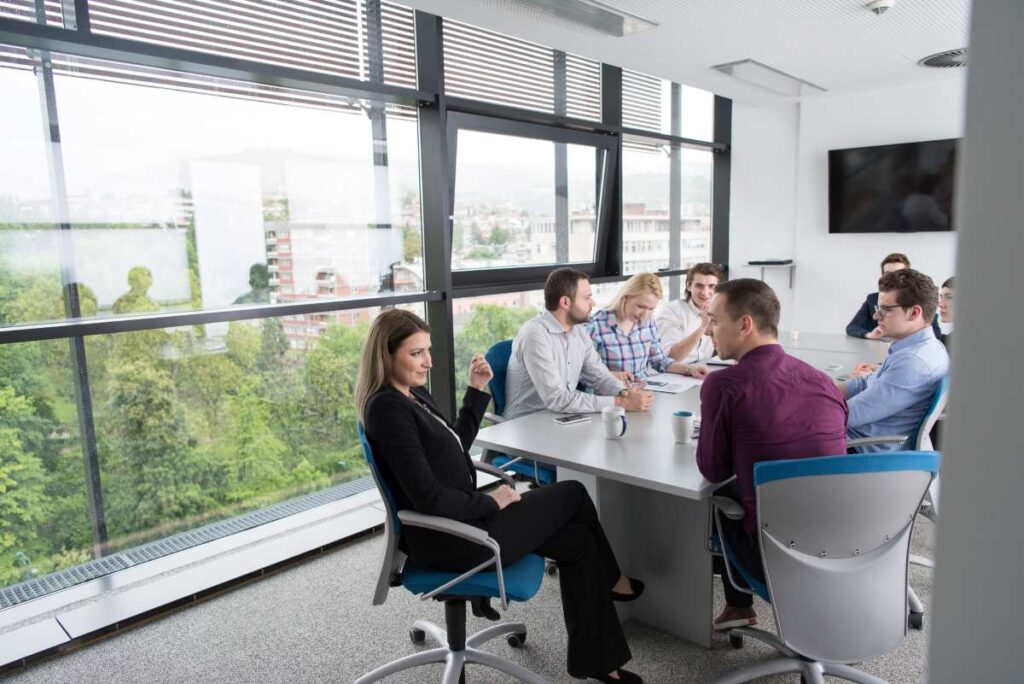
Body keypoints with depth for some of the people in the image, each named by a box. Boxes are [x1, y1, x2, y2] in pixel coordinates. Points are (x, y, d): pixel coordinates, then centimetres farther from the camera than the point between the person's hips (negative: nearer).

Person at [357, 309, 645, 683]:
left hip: (460, 519, 9)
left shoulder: (414, 393, 7)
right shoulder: (387, 407, -23)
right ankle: (611, 580, 32)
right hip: (447, 539, -9)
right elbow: (428, 498, -26)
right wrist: (490, 503, -12)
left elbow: (455, 448, 18)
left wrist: (477, 389, 9)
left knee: (578, 541, 6)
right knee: (573, 494, 3)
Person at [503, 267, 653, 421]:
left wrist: (624, 393, -15)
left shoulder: (578, 330, 4)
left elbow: (598, 375, 6)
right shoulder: (535, 335, -21)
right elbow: (556, 399, -26)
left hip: (562, 419, 7)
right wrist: (621, 403, -25)